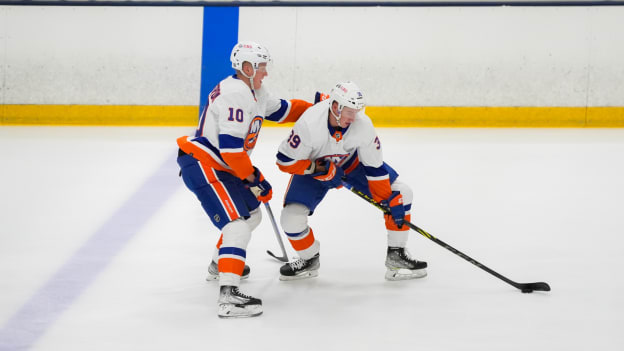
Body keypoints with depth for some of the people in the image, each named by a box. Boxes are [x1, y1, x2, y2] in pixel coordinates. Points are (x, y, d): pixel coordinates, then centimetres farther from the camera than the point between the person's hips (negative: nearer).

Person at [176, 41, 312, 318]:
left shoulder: (254, 92, 12)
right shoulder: (234, 95, -21)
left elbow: (281, 110, 29)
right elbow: (230, 147, -26)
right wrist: (253, 179, -17)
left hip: (220, 167, 11)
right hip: (202, 166, -11)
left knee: (251, 213, 26)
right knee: (236, 223, -23)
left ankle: (219, 264, 47)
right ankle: (228, 296, -35)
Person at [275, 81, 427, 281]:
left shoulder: (363, 124, -29)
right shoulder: (309, 124, -37)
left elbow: (374, 167, -18)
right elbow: (285, 160, -27)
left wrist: (389, 201, -16)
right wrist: (319, 169, -32)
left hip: (352, 161, 2)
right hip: (313, 166, -2)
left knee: (401, 194, -9)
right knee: (291, 218, -19)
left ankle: (396, 255, 4)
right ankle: (309, 260, 12)